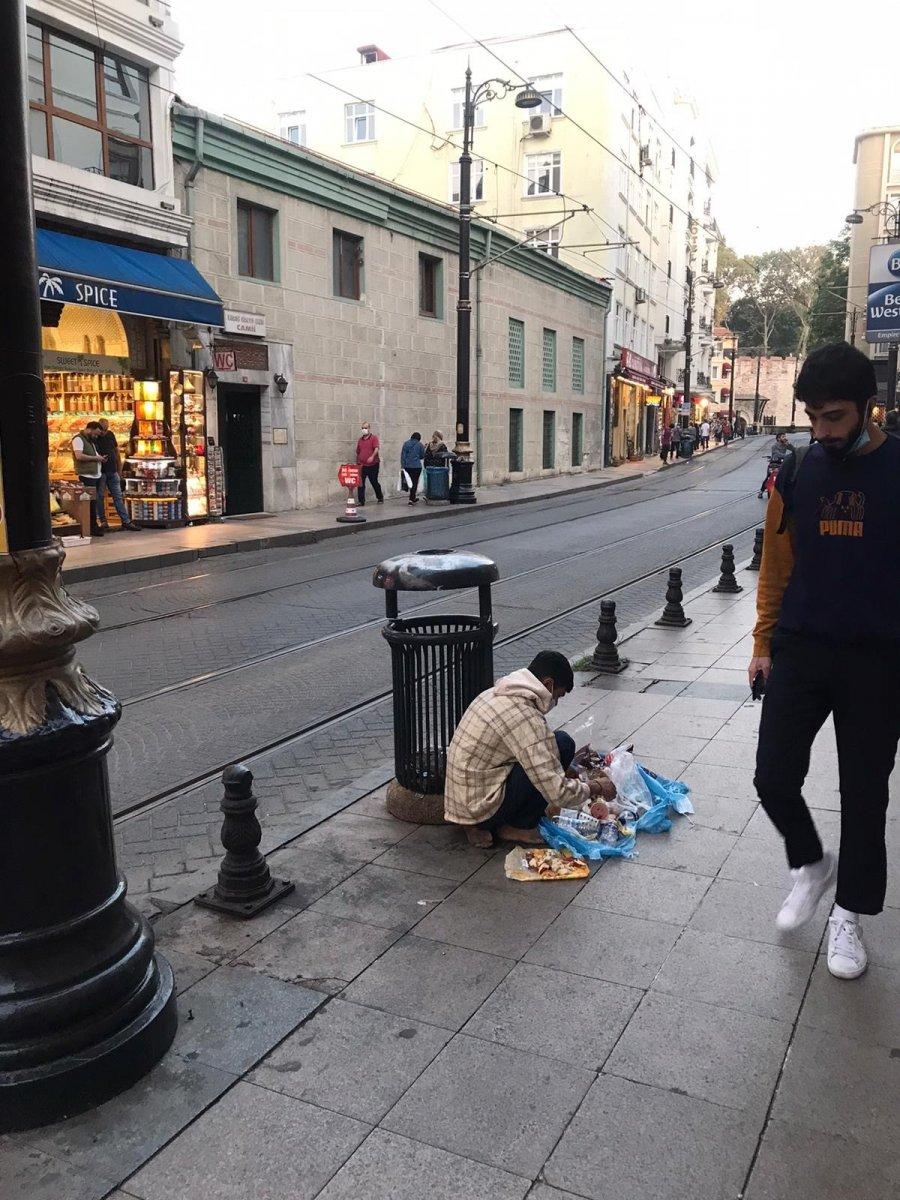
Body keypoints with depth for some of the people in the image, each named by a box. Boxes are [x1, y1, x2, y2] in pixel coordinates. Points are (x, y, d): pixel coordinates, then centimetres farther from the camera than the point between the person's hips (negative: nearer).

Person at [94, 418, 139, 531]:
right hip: (100, 472, -5)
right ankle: (103, 522, 10)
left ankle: (126, 521, 8)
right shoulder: (93, 438, -8)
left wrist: (119, 470, 15)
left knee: (118, 496, 7)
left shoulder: (110, 435, 7)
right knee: (100, 497, 3)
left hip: (112, 471, 5)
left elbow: (117, 451, 16)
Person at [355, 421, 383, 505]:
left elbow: (377, 448, -16)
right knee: (360, 483, -3)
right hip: (362, 465, 4)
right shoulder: (360, 440, 15)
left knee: (374, 482, 6)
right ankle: (361, 500, -1)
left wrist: (372, 457, -32)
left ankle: (380, 498, 24)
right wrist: (357, 463, 16)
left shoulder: (374, 438, -1)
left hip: (372, 464, -4)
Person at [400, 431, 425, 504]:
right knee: (415, 482, 2)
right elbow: (422, 456, 7)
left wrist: (402, 465, 0)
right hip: (416, 466, -3)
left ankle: (413, 498, 29)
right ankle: (411, 499, -7)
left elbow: (402, 455, 0)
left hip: (407, 466, 4)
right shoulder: (420, 444, -3)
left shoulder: (406, 443, 4)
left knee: (411, 482, 17)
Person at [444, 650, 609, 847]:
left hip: (458, 799, 9)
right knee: (562, 744, -11)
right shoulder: (527, 718, -21)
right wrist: (595, 788, -3)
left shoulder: (496, 693, 7)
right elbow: (559, 794, -22)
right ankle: (520, 827, 1)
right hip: (479, 807, -9)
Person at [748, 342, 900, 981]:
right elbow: (777, 564, 7)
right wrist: (763, 644, 5)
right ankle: (811, 864, 33)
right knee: (774, 776, 3)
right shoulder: (797, 472, 1)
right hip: (799, 651, 3)